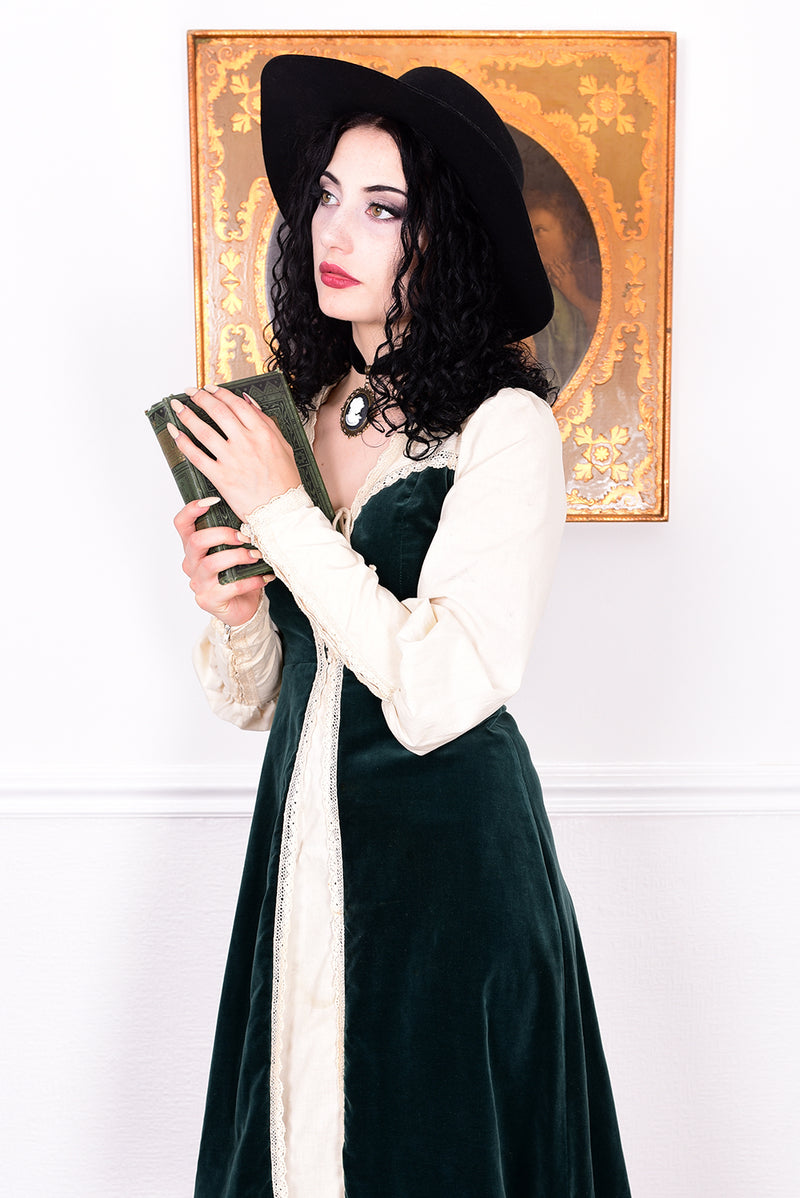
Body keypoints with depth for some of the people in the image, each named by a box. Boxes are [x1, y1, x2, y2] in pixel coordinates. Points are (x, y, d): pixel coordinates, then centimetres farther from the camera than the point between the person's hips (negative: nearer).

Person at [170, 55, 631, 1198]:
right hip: (301, 842, 6)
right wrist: (235, 610, -11)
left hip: (450, 847, -5)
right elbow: (256, 698, 11)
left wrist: (283, 513, -17)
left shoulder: (504, 427, -13)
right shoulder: (299, 410, 4)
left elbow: (439, 694, -23)